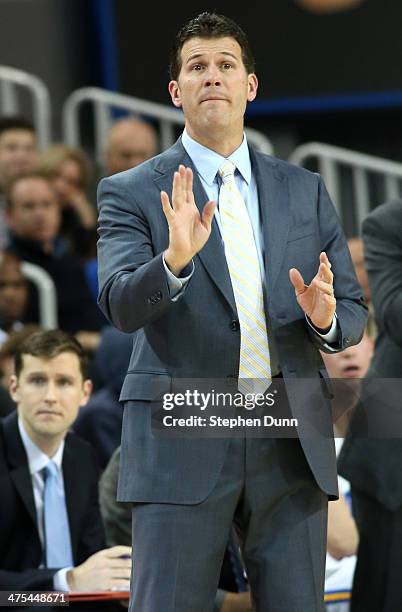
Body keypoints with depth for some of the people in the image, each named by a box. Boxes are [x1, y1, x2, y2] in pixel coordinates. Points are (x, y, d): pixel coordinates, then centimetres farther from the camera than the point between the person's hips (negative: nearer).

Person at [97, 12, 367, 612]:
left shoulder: (305, 191, 13)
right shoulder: (131, 193, 2)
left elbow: (355, 311, 12)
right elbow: (122, 306, -12)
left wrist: (325, 317, -11)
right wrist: (175, 259, -32)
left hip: (291, 445, 3)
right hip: (182, 445, -3)